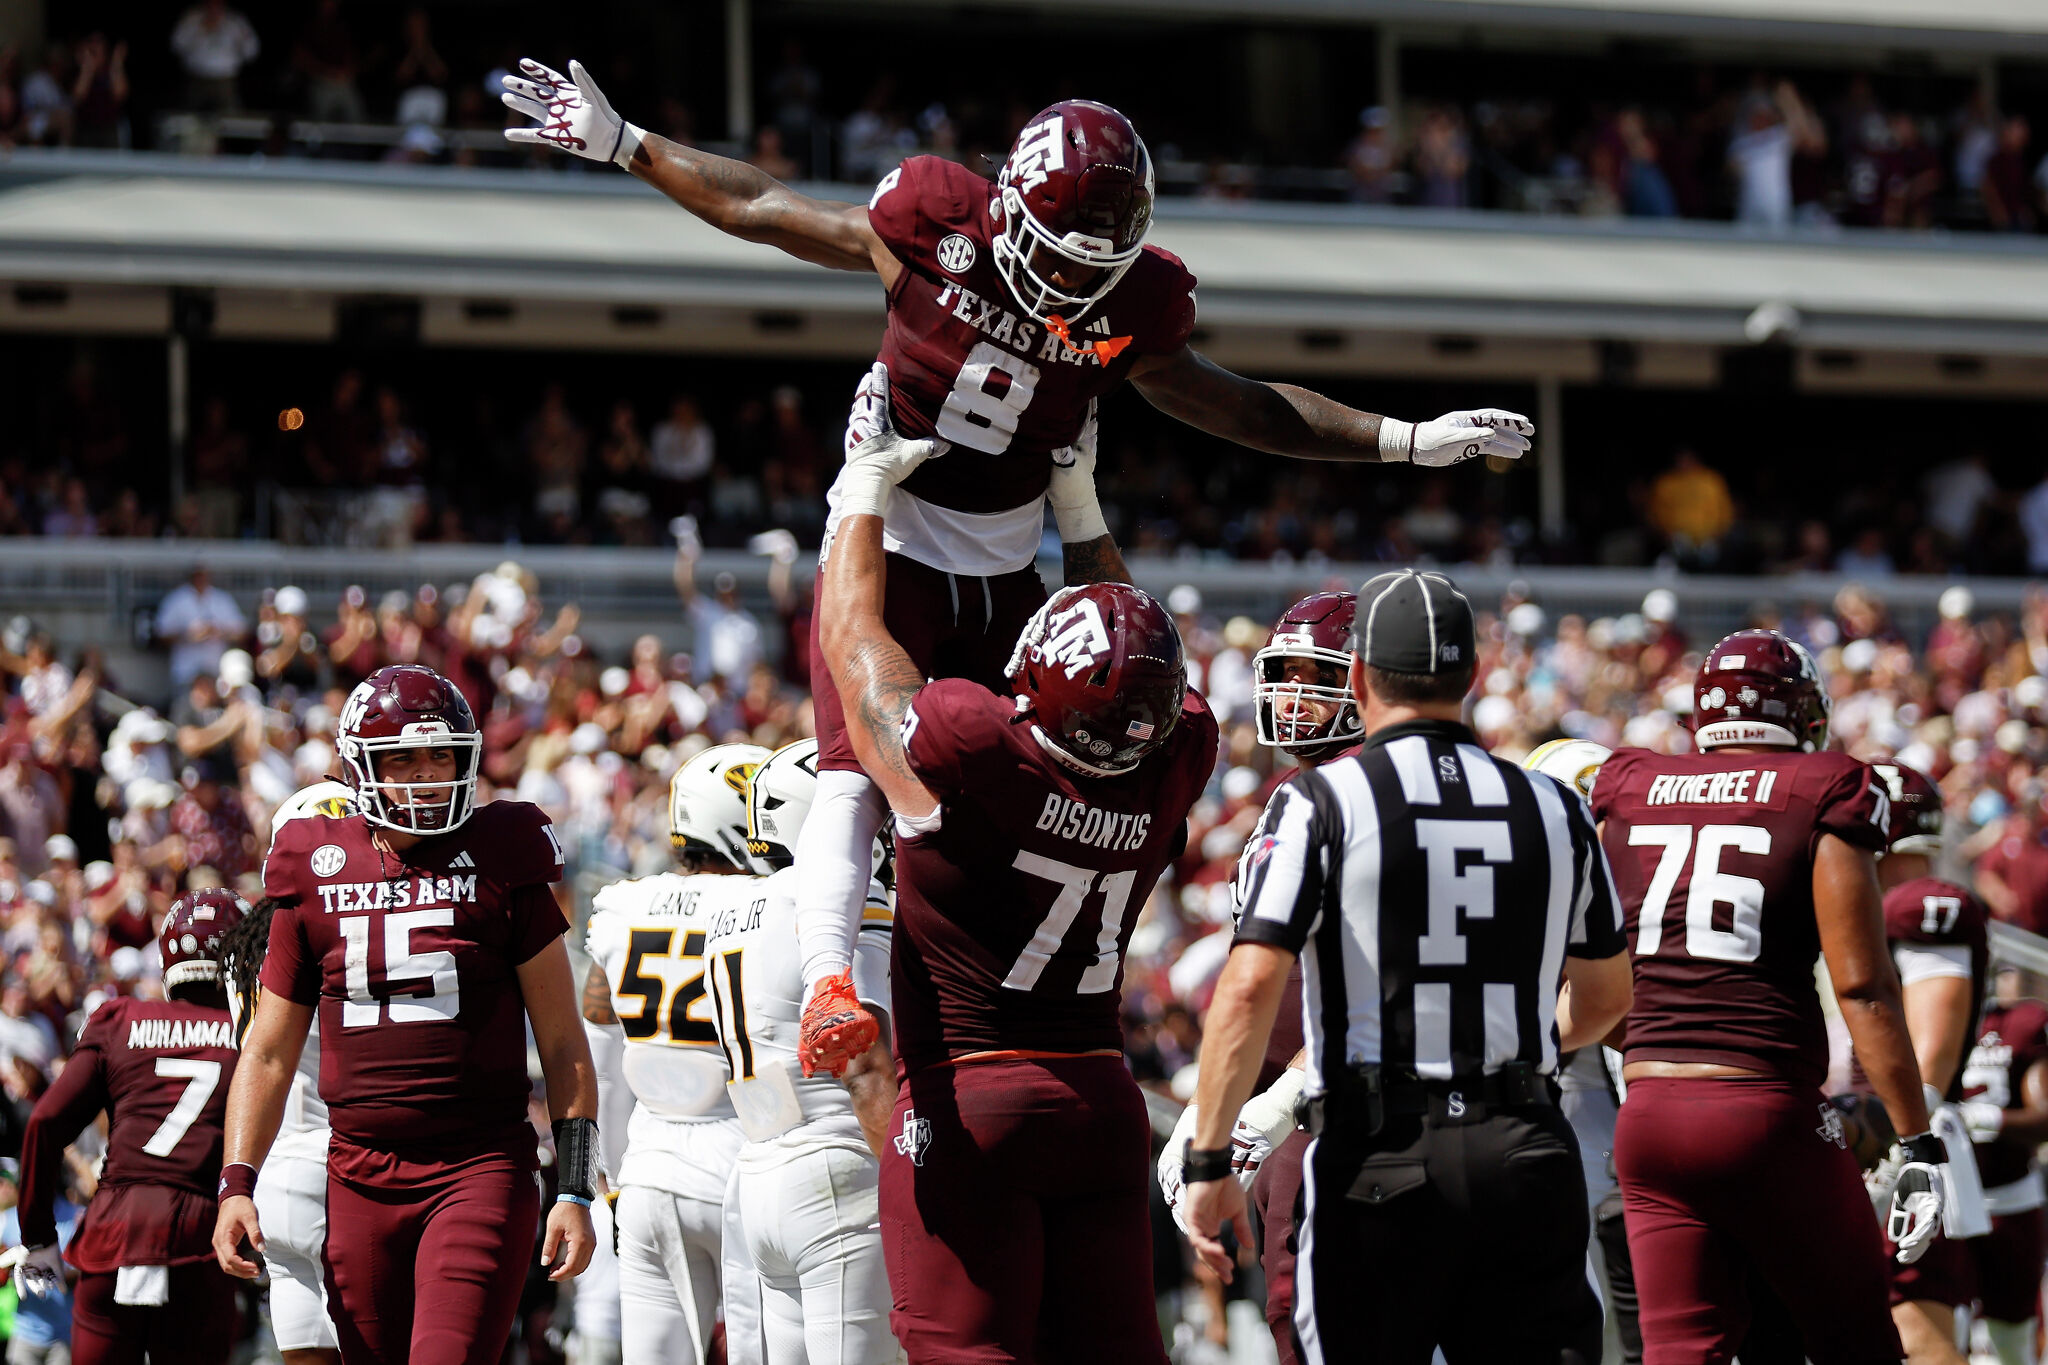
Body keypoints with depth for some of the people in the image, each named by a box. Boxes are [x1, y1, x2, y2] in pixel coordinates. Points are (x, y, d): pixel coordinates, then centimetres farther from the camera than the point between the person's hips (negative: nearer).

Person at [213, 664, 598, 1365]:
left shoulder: (500, 867, 2)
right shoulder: (317, 880, 8)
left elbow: (562, 1045, 4)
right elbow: (268, 1055, 13)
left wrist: (575, 1193, -2)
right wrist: (236, 1185, 2)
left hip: (481, 1172, -3)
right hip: (361, 1174, 3)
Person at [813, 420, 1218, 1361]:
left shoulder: (972, 751, -19)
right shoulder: (1175, 762, -5)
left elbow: (850, 638, -2)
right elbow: (1137, 666, 18)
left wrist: (866, 492, 13)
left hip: (966, 1104, -5)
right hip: (1103, 1097, 5)